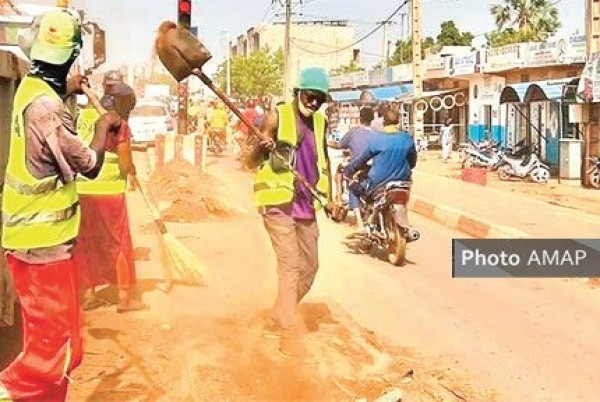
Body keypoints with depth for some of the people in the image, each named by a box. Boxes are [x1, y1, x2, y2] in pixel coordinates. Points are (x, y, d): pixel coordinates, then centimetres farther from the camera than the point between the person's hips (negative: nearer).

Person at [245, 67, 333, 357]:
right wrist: (262, 149, -29)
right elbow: (252, 162, -7)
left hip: (306, 206, 7)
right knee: (290, 265, -12)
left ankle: (277, 320, 27)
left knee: (309, 267, 11)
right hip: (278, 203, -7)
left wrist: (329, 198, 14)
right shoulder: (277, 116, -7)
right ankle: (290, 332, -6)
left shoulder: (320, 123, 10)